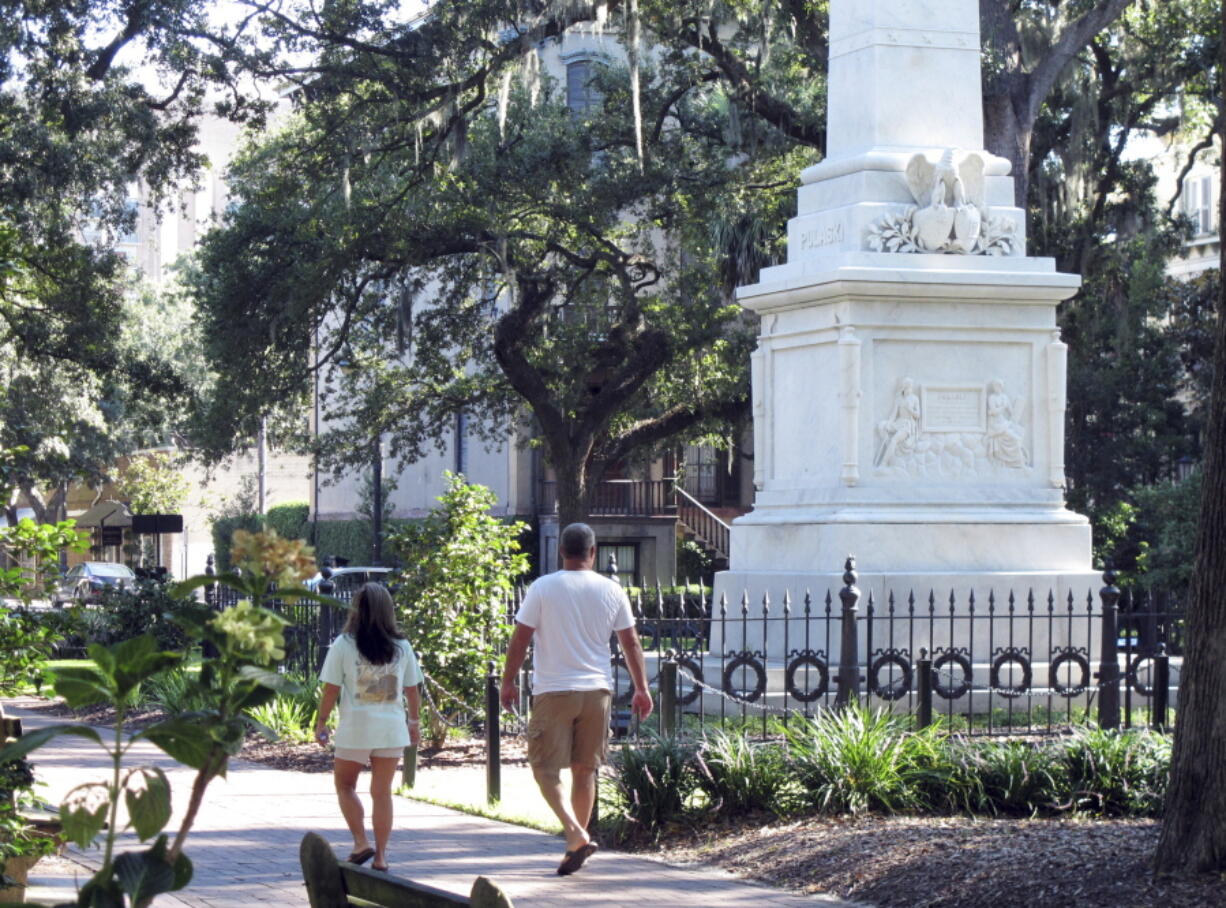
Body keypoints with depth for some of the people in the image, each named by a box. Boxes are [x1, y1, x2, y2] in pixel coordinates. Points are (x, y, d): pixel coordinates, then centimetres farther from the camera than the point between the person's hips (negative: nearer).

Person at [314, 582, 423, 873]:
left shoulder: (343, 645, -7)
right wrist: (415, 722, 21)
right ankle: (380, 854, 7)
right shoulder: (402, 647, 2)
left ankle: (361, 842, 1)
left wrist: (321, 723, 4)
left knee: (345, 786, 15)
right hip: (392, 729, 2)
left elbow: (331, 689, -6)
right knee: (382, 792, 8)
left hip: (355, 729, -2)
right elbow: (413, 689, 8)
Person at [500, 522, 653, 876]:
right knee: (585, 770, 13)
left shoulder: (543, 588, -6)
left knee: (547, 768, 1)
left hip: (554, 692, -3)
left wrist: (508, 682, 7)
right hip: (597, 690, 3)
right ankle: (577, 844, 16)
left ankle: (576, 833, -19)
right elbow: (631, 643, 7)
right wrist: (641, 689, 16)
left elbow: (520, 639, -4)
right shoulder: (611, 591, 3)